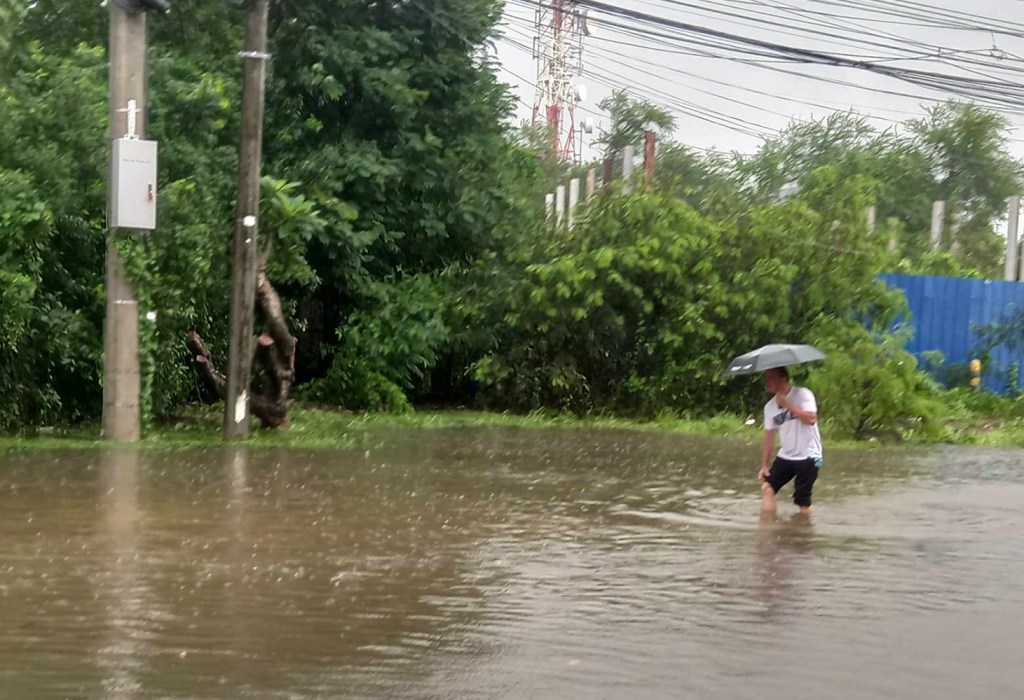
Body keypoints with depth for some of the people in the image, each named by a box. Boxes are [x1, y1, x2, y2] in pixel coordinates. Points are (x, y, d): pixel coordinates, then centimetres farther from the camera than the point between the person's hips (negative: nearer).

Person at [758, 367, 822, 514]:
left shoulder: (802, 394, -11)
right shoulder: (769, 406, 6)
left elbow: (811, 419, -28)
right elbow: (769, 437, 11)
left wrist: (786, 404, -25)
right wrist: (765, 465, 7)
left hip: (807, 456, -6)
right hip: (785, 456, 6)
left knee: (803, 501, -5)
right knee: (768, 487, -5)